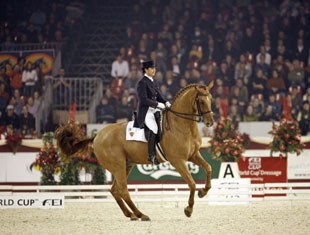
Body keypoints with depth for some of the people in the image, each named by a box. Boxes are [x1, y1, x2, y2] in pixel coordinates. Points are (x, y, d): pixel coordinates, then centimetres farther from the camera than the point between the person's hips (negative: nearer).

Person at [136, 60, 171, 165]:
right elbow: (144, 99, -18)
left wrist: (166, 103, -1)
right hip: (145, 112, -10)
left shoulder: (151, 81, 16)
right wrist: (158, 104, -20)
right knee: (154, 128, -29)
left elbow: (158, 96, 18)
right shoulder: (142, 83, -11)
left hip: (154, 110, 10)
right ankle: (151, 155, -26)